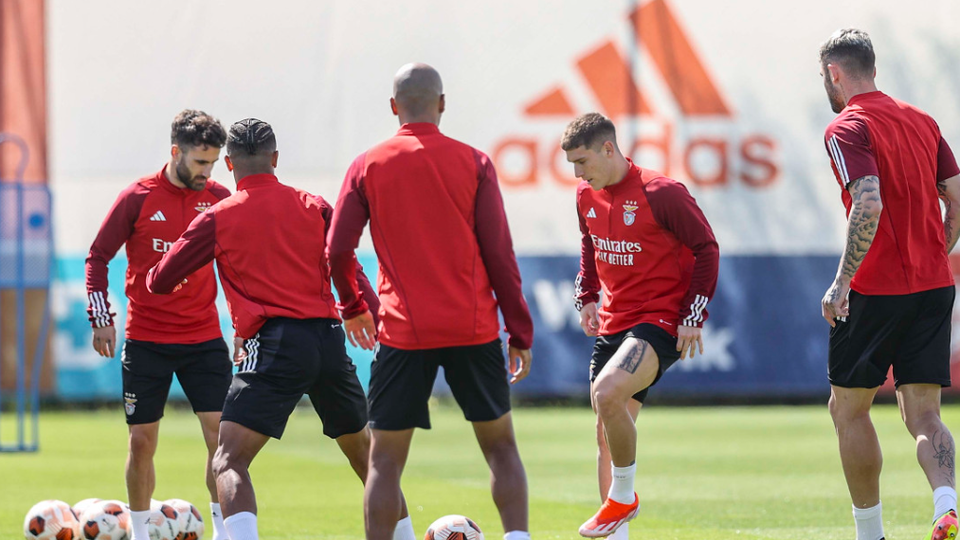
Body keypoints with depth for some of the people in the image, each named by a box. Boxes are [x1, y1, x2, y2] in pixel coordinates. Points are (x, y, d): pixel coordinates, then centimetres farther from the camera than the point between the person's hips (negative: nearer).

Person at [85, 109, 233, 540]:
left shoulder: (218, 199, 2)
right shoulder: (138, 198, -5)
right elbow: (98, 257, 2)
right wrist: (101, 318, -5)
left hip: (204, 338, 2)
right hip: (145, 340, -1)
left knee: (221, 433, -9)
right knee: (142, 440, 3)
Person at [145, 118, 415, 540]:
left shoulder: (219, 218, 4)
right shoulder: (313, 207, 11)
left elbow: (160, 282, 6)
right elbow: (350, 274, 4)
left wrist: (153, 276, 29)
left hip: (274, 347, -4)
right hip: (329, 339, 4)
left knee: (228, 463, -8)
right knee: (365, 454, 23)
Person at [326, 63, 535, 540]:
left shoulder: (367, 166, 1)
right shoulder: (473, 163, 1)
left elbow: (338, 250, 0)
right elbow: (499, 254, -1)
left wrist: (352, 307, 19)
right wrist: (520, 334, 5)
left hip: (402, 334, 0)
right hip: (473, 330, 0)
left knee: (385, 460, 4)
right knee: (500, 446, 12)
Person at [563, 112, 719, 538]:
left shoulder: (661, 194, -14)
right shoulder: (587, 196, 7)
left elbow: (707, 249, -8)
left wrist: (692, 317, -12)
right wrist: (587, 297, 15)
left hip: (660, 322, -8)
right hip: (612, 324, 8)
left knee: (606, 393, -31)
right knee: (608, 433, 8)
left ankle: (623, 496, -11)